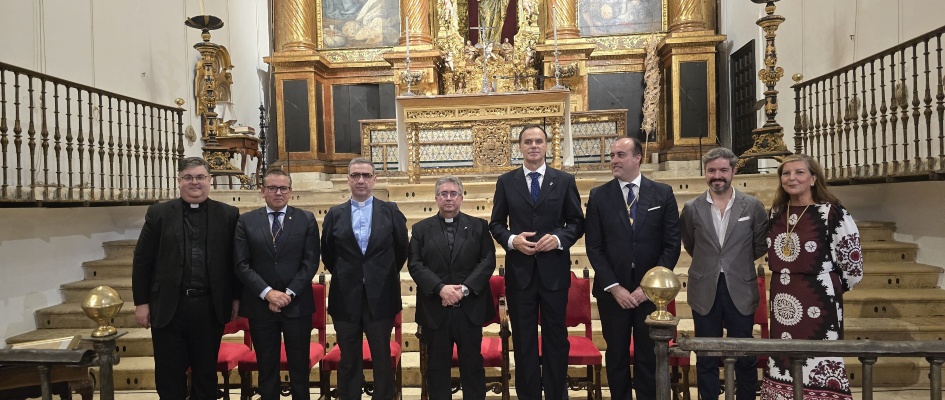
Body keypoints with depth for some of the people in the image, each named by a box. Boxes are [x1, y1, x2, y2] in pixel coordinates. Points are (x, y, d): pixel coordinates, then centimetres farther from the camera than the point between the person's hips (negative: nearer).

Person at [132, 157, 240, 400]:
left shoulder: (228, 215, 2)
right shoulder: (159, 214, 3)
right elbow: (142, 260, 3)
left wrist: (236, 298, 2)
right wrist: (141, 302, 0)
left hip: (210, 307, 0)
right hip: (168, 307, 0)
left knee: (206, 372, 12)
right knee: (169, 374, 10)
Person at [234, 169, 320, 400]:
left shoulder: (306, 220, 3)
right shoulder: (246, 221, 4)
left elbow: (311, 262, -3)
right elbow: (242, 265, -2)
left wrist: (289, 293, -12)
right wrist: (268, 293, -13)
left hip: (297, 305, 0)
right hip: (260, 305, 1)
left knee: (299, 367, 9)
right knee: (267, 368, 11)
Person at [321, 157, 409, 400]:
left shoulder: (391, 211, 0)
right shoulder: (335, 215, 3)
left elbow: (401, 249, 7)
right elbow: (327, 254, 11)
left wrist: (385, 275, 9)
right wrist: (344, 276, 12)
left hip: (380, 297, -1)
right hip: (346, 298, 1)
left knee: (382, 359, 9)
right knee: (348, 361, 12)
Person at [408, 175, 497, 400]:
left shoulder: (479, 226, 7)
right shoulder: (421, 229, 8)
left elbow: (488, 261, -2)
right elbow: (415, 264, -1)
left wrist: (464, 288, -14)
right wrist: (440, 288, -15)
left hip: (470, 308, 0)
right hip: (435, 310, 1)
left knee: (473, 365, 8)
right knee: (437, 367, 9)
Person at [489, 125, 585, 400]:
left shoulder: (565, 180, 4)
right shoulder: (506, 182, 5)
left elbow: (577, 222, 5)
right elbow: (496, 224, 6)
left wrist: (559, 238, -14)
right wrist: (512, 240, -13)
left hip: (554, 270, 0)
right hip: (519, 270, 1)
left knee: (556, 336, 10)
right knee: (523, 339, 10)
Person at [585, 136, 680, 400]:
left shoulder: (663, 194, 1)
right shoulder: (598, 196, 1)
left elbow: (672, 245, -1)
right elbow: (594, 248, -1)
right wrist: (614, 288, -9)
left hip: (650, 290, 0)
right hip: (612, 291, 0)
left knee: (649, 358, 8)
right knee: (616, 356, 10)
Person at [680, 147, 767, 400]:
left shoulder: (753, 206, -1)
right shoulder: (692, 208, -1)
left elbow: (761, 246, 9)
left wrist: (739, 262, 8)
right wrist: (708, 263, 10)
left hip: (741, 292, 0)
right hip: (705, 292, 0)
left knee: (745, 359, 10)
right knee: (706, 360, 9)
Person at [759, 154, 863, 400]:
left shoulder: (832, 212, -10)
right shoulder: (775, 213, 7)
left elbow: (853, 268, -4)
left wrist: (829, 286, 8)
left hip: (818, 303, -5)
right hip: (783, 303, 5)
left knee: (819, 369, -1)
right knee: (784, 367, 12)